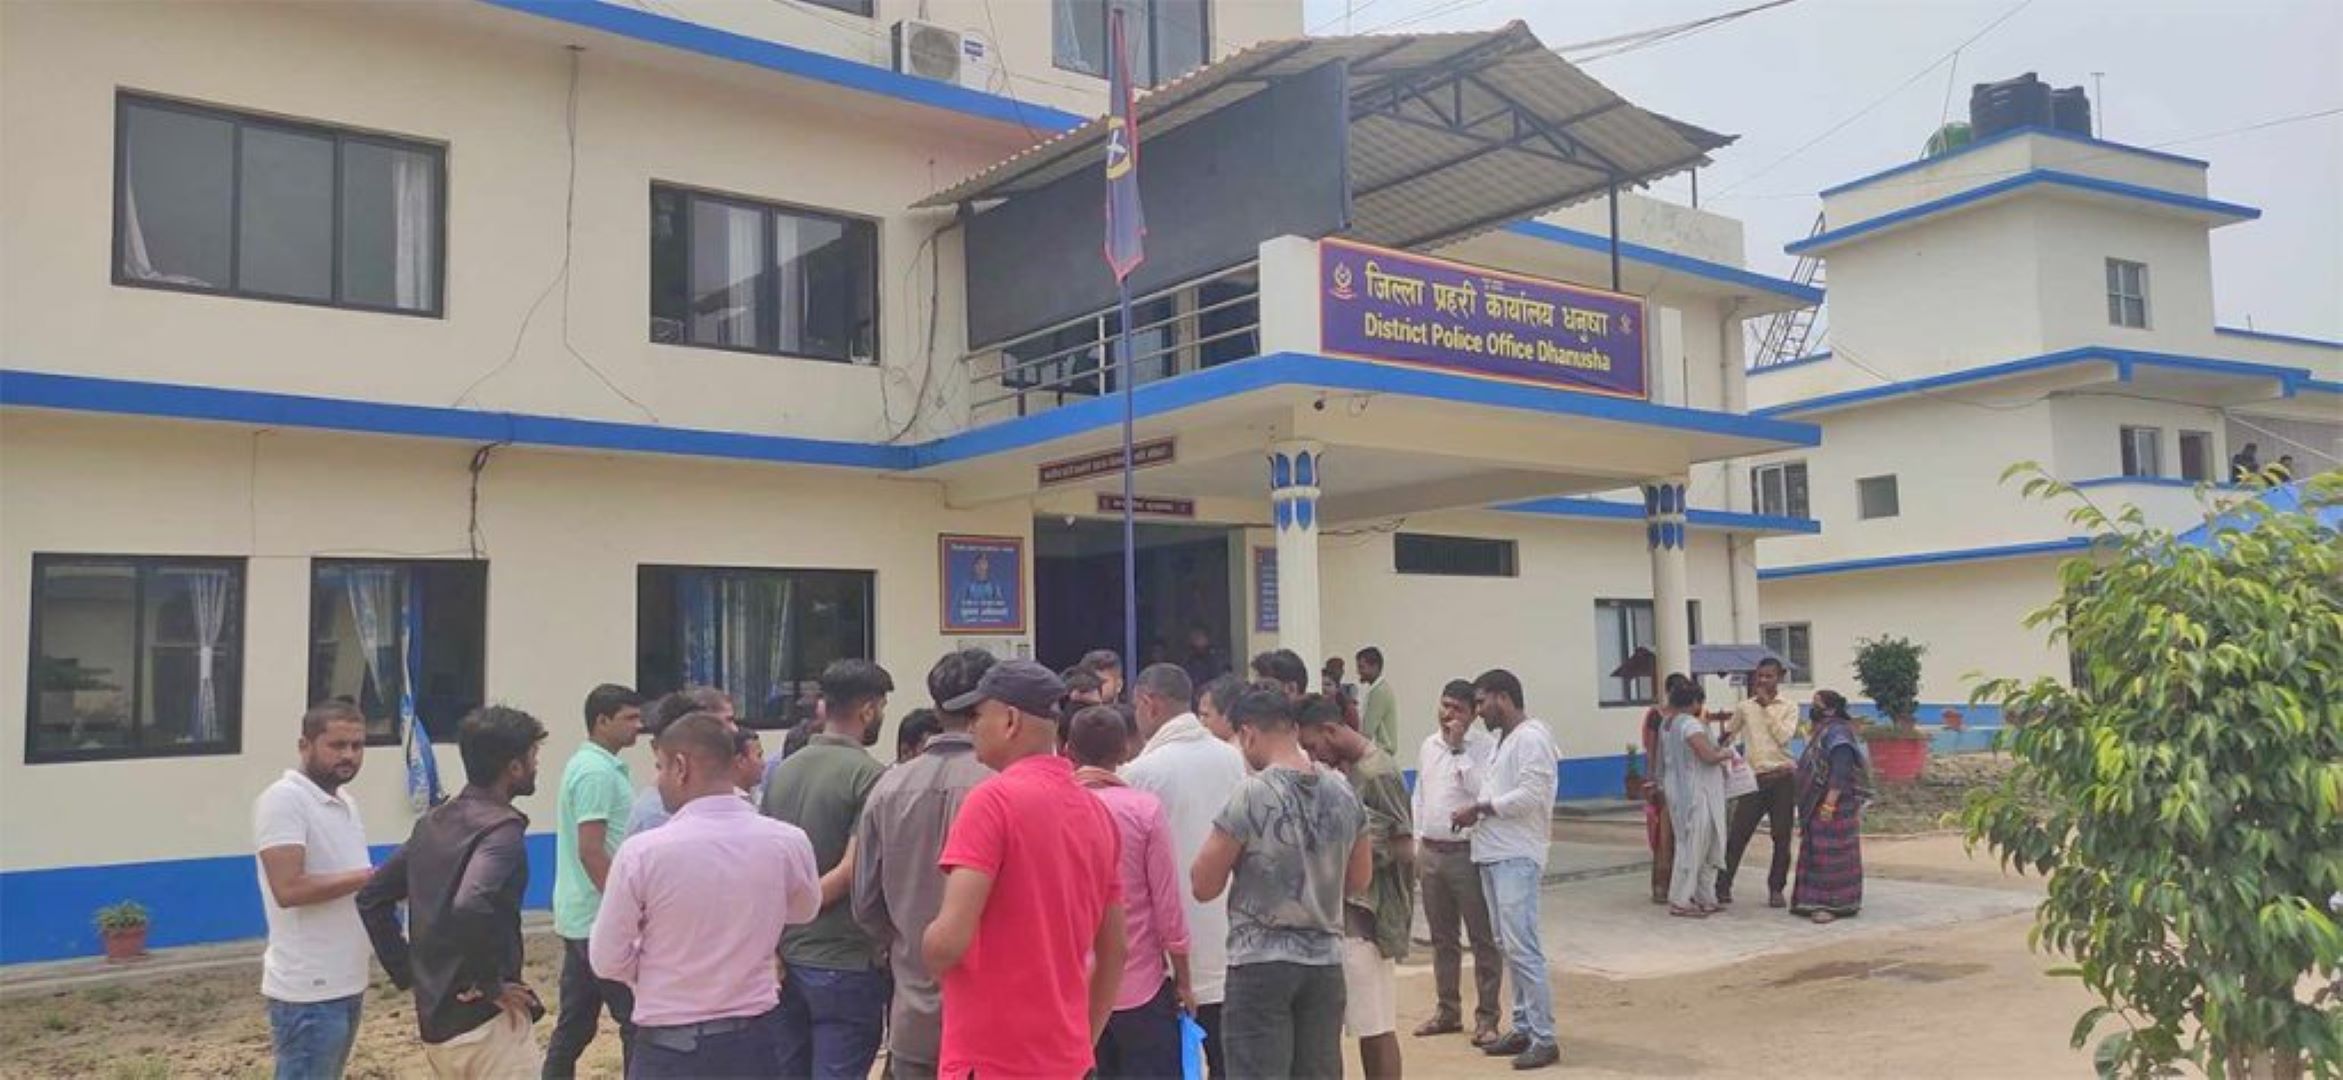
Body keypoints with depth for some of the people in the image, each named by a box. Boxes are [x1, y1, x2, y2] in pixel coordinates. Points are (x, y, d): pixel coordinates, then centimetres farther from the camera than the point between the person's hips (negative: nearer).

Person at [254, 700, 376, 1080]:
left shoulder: (346, 802, 13)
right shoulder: (282, 799, -15)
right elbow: (289, 888, -24)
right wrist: (368, 877, -19)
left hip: (346, 983, 9)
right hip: (309, 990, -9)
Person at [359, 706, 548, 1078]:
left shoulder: (433, 823, 10)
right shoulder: (501, 828, -17)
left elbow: (372, 897, 16)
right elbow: (472, 908, -34)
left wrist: (409, 974, 14)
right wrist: (489, 984, -20)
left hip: (435, 1023, 9)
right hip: (486, 1025, -8)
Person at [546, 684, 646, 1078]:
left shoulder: (585, 764, 14)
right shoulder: (598, 773, -17)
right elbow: (591, 852, -22)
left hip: (579, 916, 10)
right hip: (602, 919, -10)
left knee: (575, 1021, 13)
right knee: (636, 1017, -3)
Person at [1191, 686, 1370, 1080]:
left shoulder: (1251, 796, -14)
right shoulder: (1343, 794, 3)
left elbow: (1204, 886, -8)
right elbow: (1359, 880, 14)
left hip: (1261, 963, -5)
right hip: (1325, 962, 5)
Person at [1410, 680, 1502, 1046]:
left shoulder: (1484, 746, -9)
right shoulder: (1428, 746, 12)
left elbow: (1483, 790, -23)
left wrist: (1459, 748, -19)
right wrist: (1415, 840, 15)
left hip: (1468, 853, -6)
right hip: (1432, 851, 7)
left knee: (1483, 938, 1)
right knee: (1442, 938, 15)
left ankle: (1486, 1017, 8)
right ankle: (1448, 1010, 27)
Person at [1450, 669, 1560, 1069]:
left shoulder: (1532, 737, -12)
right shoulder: (1506, 738, 18)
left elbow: (1531, 794, -20)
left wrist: (1481, 809, -12)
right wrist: (1478, 810, 1)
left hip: (1517, 856, -10)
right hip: (1494, 853, 10)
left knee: (1522, 947, -10)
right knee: (1510, 946, 13)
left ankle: (1544, 1039, -6)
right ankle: (1523, 1028, 20)